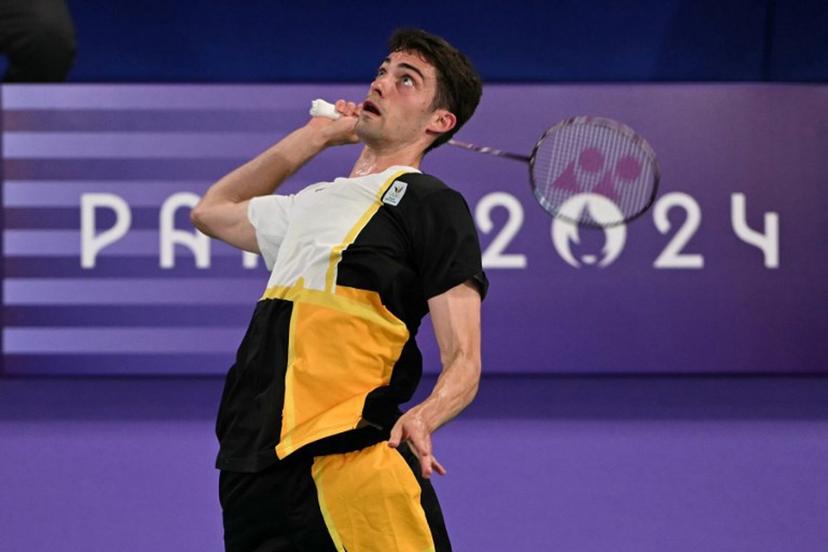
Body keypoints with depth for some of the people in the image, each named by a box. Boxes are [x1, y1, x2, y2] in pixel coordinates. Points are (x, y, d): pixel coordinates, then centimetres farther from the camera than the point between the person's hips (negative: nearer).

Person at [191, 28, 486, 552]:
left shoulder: (432, 203, 5)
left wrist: (420, 418, -24)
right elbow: (213, 211, 47)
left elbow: (463, 361, -3)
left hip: (347, 456, -7)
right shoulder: (314, 202, 27)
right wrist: (313, 136, 41)